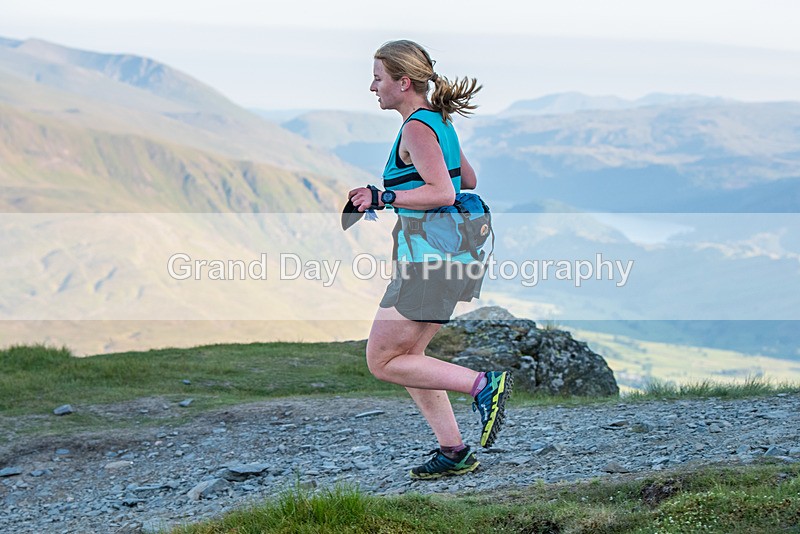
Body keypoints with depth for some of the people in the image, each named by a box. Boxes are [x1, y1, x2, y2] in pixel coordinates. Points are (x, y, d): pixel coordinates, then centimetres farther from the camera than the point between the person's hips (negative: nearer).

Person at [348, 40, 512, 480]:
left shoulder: (416, 128, -14)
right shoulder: (440, 122, 14)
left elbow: (443, 193, -23)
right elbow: (468, 180, 24)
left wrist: (382, 198, -19)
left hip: (430, 260, -10)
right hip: (453, 254, 10)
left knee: (381, 362, -2)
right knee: (407, 357, 16)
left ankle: (484, 386, -8)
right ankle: (453, 452, 17)